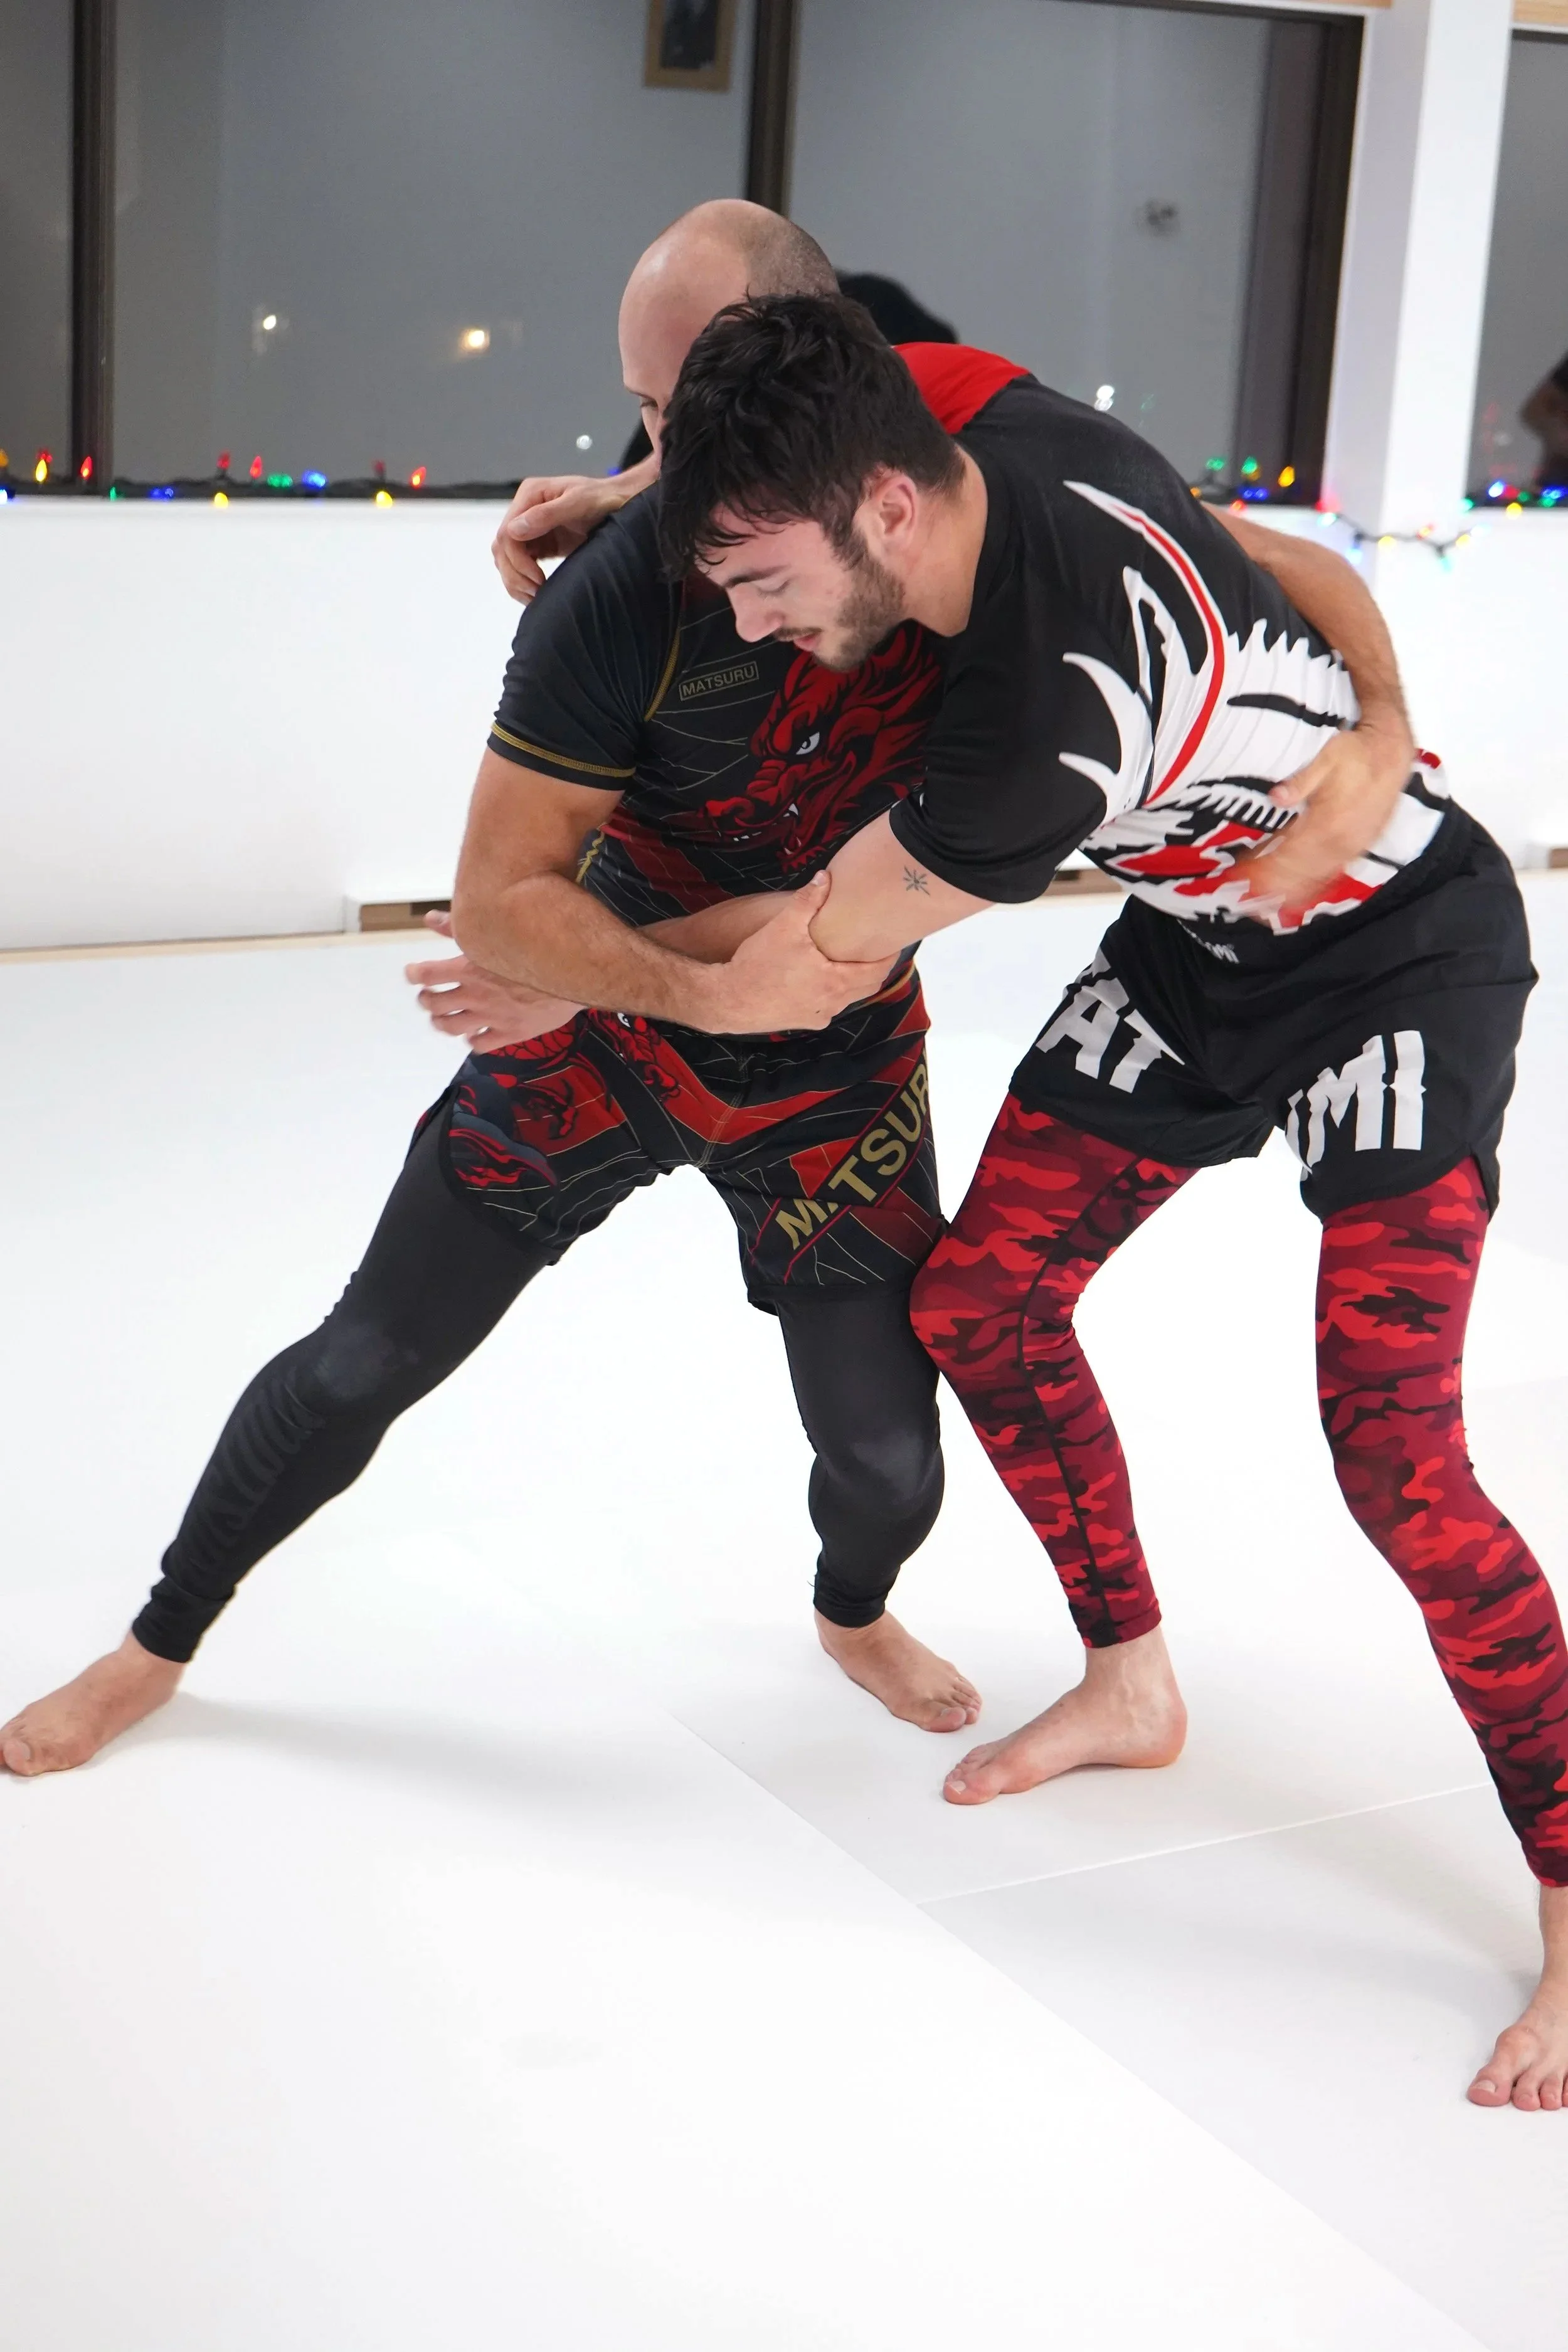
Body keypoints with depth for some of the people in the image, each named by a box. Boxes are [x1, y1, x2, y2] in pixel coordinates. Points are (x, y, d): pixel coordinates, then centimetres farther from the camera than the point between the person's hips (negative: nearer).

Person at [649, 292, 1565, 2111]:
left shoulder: (1054, 710, -39)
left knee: (1390, 1451, -17)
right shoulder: (988, 425, -17)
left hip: (1399, 962, -9)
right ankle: (1131, 1685, 27)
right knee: (980, 1301, 7)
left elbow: (806, 960, -26)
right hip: (1198, 942, 9)